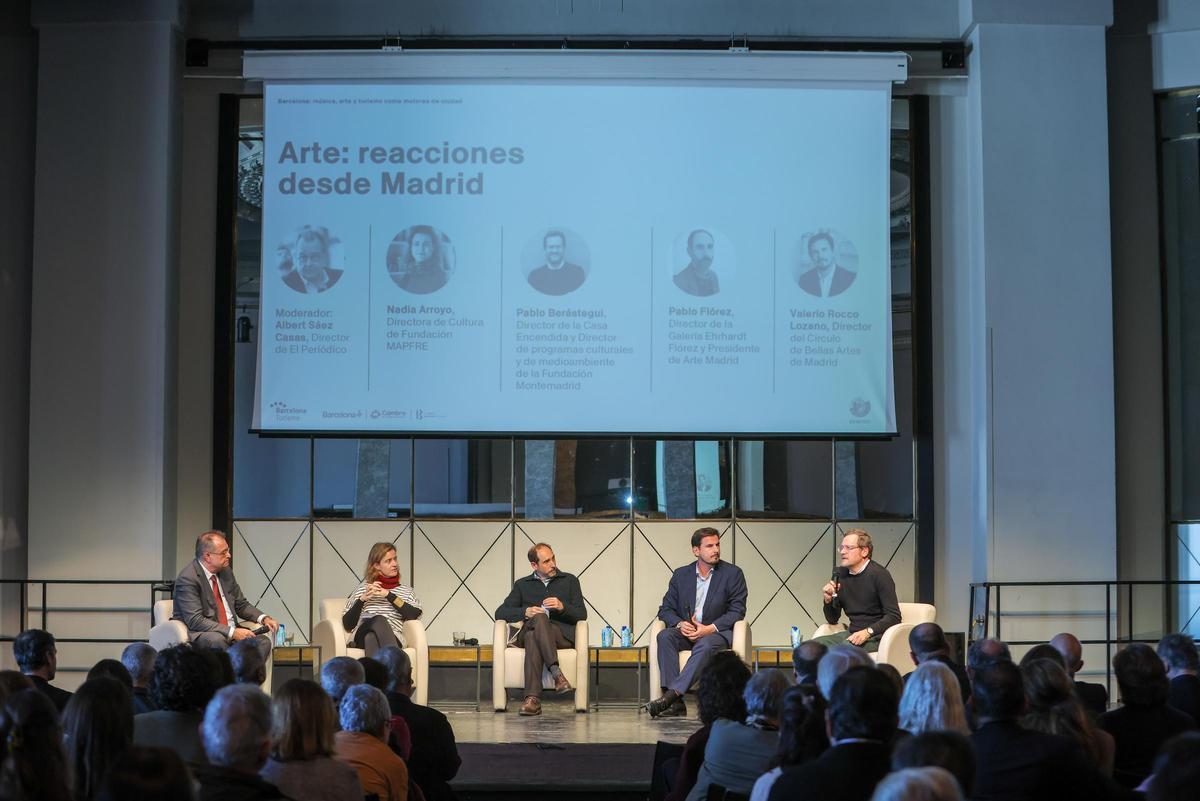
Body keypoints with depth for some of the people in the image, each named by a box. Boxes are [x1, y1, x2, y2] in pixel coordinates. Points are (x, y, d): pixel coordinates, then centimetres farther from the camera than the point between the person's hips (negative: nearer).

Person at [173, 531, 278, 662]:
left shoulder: (226, 572, 10)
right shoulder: (187, 579, -13)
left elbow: (241, 605, 21)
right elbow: (195, 621, -21)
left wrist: (264, 618, 1)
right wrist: (232, 632, -25)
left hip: (231, 631, 7)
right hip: (198, 634, -7)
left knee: (263, 642, -19)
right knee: (217, 640, -39)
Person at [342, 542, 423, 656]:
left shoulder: (406, 591, 25)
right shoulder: (362, 589, 23)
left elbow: (414, 615, 2)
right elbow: (347, 625, 12)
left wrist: (388, 595, -2)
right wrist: (362, 599, -1)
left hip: (392, 638, 0)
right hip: (362, 636, 0)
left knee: (371, 637, -37)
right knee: (379, 620, -36)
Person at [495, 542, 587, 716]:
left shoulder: (569, 581, 21)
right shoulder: (522, 585, 23)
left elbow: (582, 615, 11)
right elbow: (500, 613, 12)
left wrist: (562, 607, -10)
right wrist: (525, 612, -6)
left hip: (563, 634, -1)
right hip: (528, 633, 1)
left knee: (534, 637, -36)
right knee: (539, 618, -37)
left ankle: (532, 699, -49)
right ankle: (557, 673, -51)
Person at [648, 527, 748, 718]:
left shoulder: (732, 573, 3)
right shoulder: (681, 575, 12)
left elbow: (737, 611, -4)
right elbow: (665, 609, 10)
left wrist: (709, 629, -17)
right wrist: (680, 624, -13)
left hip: (717, 633, -3)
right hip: (686, 632, 3)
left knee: (705, 645, -37)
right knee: (664, 636, -29)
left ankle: (671, 694, -44)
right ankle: (676, 703, -38)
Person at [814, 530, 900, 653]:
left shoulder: (879, 574, -9)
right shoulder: (840, 574, 10)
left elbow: (894, 617, -15)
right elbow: (832, 619, 15)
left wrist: (867, 632, -26)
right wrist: (828, 600, -4)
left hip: (875, 636, -6)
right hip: (852, 633, 6)